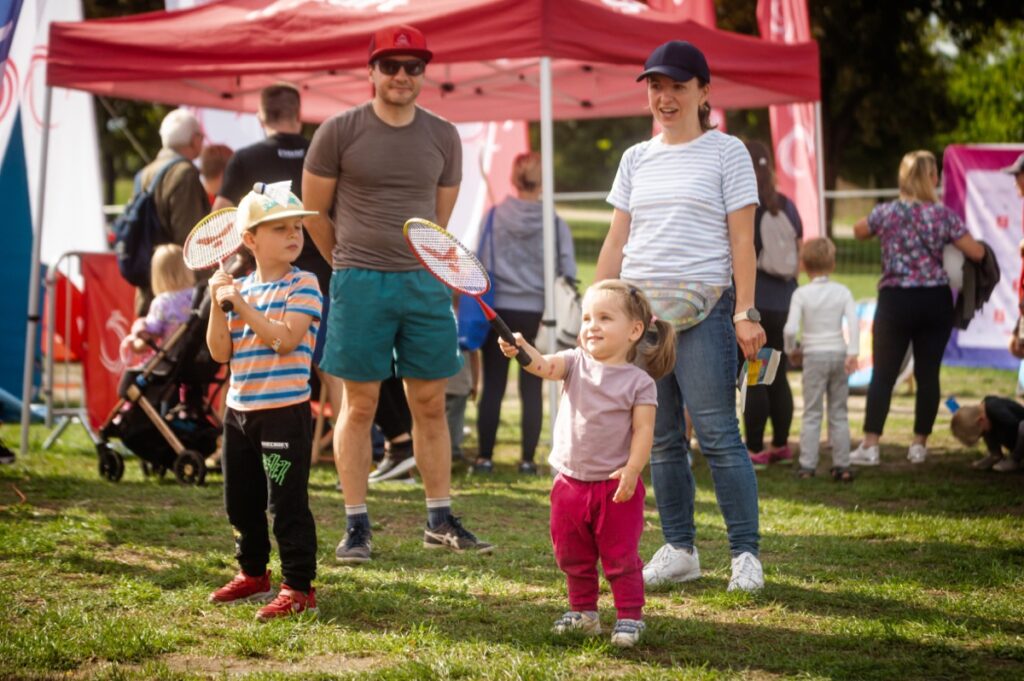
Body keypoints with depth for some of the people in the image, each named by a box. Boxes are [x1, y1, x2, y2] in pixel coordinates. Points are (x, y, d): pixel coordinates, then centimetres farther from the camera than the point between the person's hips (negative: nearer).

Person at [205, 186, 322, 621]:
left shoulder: (303, 286, -8)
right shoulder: (238, 288, 8)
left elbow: (285, 339, -21)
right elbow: (221, 352, 5)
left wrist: (243, 305, -20)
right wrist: (218, 305, -7)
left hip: (285, 411, -6)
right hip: (239, 410, 6)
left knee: (287, 503, -6)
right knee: (241, 501, 16)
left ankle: (298, 588, 0)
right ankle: (253, 574, 33)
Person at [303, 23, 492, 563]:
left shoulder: (443, 137, 8)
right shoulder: (339, 132, -2)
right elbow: (314, 211, 5)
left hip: (425, 281, 3)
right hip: (359, 284, -3)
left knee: (430, 404, 6)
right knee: (359, 405, 0)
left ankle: (440, 521, 13)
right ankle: (356, 526, 6)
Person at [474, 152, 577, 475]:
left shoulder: (493, 217, -1)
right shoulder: (555, 224, -3)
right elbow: (567, 273, -1)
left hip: (497, 310, 1)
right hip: (536, 313, 0)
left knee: (493, 386, 5)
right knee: (531, 388, 5)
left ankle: (485, 457, 7)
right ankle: (527, 458, 5)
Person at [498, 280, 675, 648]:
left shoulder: (639, 382, -8)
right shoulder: (575, 363, 1)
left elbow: (643, 430, -12)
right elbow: (545, 366, -18)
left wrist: (632, 470, -24)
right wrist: (521, 350, -39)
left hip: (616, 486, -4)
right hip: (570, 481, 4)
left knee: (620, 557, 1)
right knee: (573, 557, 15)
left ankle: (629, 616, 13)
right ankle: (583, 611, 29)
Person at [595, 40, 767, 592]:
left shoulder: (726, 152, 3)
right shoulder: (636, 159, 16)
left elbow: (741, 239, -1)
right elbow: (616, 241, 17)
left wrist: (745, 313, -9)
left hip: (703, 309, -5)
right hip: (638, 310, 5)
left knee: (718, 435, -8)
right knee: (660, 439, 6)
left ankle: (746, 554, -3)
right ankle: (679, 550, 14)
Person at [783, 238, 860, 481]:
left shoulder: (801, 294, -6)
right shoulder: (842, 291, 2)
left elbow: (790, 328, -13)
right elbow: (853, 321, -10)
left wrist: (791, 349, 4)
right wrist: (853, 352, -12)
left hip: (814, 356, -2)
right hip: (839, 352, 2)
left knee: (811, 413, 4)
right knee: (839, 413, 10)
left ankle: (807, 465, 1)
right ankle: (842, 465, 9)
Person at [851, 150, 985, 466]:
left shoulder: (886, 212, -4)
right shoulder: (944, 215, -5)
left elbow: (858, 231, 16)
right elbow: (977, 253, -5)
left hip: (895, 301, 0)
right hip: (935, 301, 0)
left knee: (883, 374, 3)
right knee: (928, 374, 8)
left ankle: (870, 446, -2)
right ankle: (919, 445, 11)